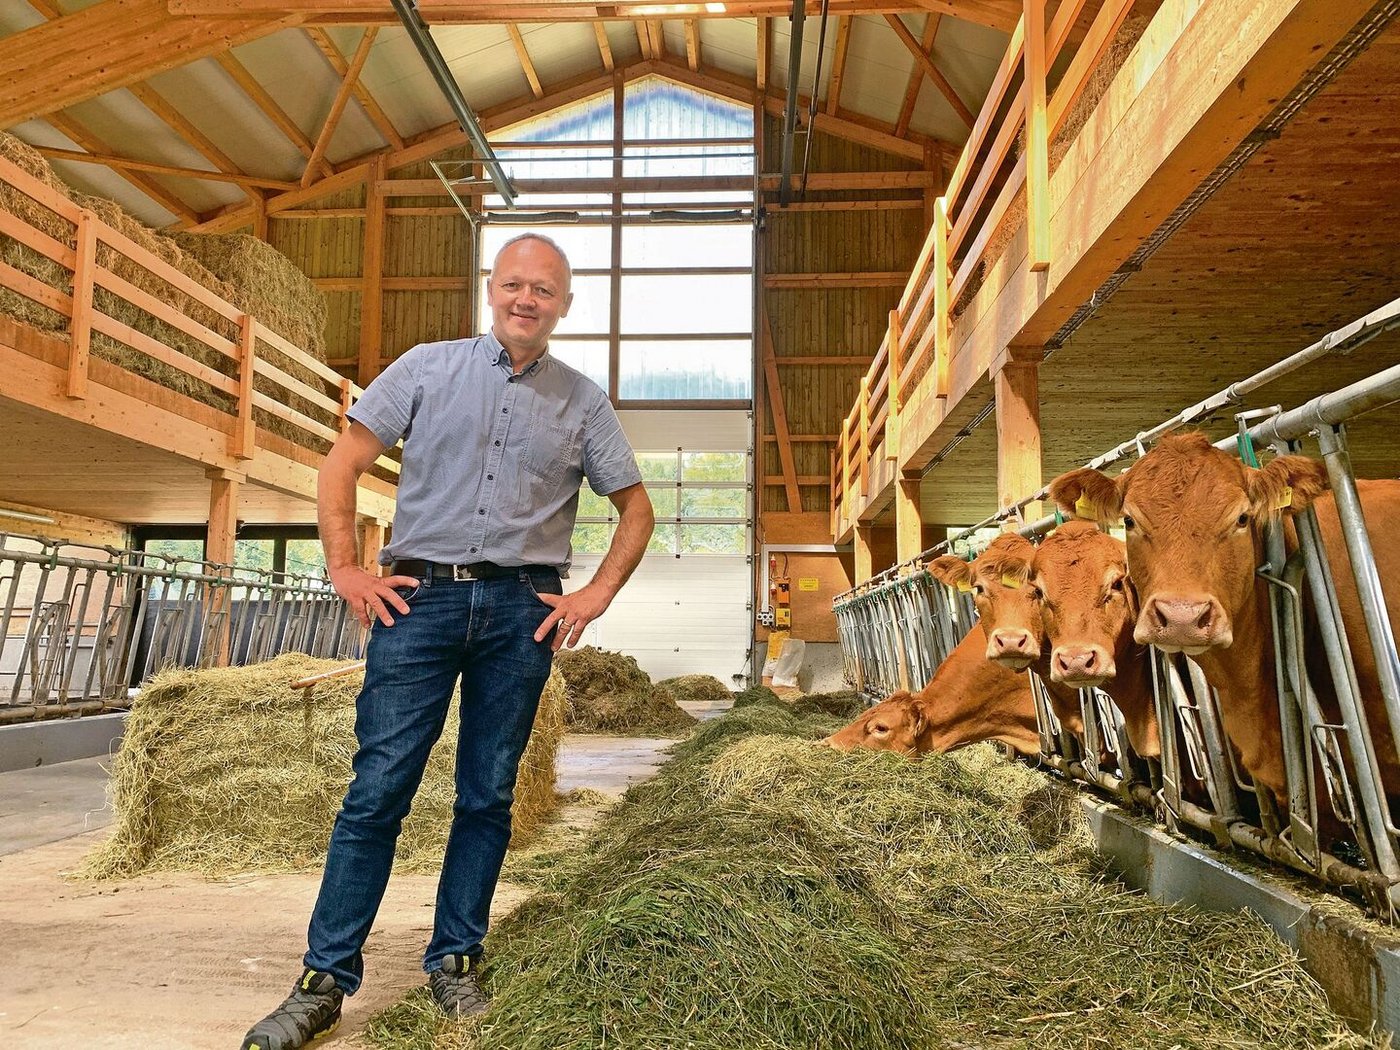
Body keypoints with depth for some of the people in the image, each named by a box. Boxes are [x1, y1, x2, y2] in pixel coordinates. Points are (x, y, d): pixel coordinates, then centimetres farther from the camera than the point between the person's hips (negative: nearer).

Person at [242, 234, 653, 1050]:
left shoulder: (583, 402, 10)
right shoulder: (429, 367, 7)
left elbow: (636, 507, 15)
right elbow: (343, 464, 7)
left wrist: (598, 594, 4)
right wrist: (347, 569, -2)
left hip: (522, 610, 1)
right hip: (420, 595, -1)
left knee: (488, 796, 7)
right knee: (379, 788, -2)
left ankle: (455, 964, 21)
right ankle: (325, 979, 9)